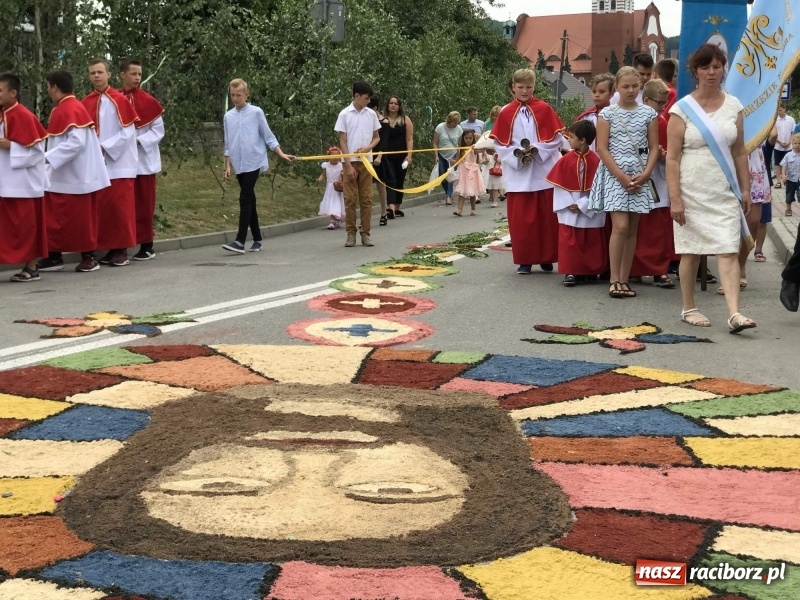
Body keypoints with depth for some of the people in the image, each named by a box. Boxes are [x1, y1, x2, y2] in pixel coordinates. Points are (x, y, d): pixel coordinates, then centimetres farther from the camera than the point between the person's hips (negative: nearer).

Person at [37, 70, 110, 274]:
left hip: (75, 176, -10)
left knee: (79, 217, 0)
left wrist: (48, 157, -24)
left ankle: (88, 256, 9)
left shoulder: (71, 109, -17)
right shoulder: (62, 109, 13)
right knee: (56, 218, 10)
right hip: (61, 177, 10)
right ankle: (54, 257, 15)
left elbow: (76, 142, -26)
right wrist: (49, 156, 10)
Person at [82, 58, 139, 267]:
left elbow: (128, 132, -10)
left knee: (120, 207, -3)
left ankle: (122, 250, 3)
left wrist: (105, 147, -14)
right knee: (100, 208, 5)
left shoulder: (119, 100, -6)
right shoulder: (86, 103, 9)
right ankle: (111, 249, 12)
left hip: (119, 163, -5)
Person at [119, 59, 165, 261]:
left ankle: (147, 245, 9)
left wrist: (138, 141, -14)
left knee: (144, 203, 3)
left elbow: (158, 130, -2)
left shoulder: (148, 101, -2)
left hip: (143, 159, -1)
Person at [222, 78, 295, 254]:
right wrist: (228, 166, 9)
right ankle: (257, 239, 17)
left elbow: (268, 137, 2)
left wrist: (282, 154, -6)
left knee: (245, 199, -14)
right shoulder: (228, 117, 10)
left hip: (254, 163, -5)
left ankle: (240, 241, -20)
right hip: (239, 165, 5)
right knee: (249, 201, 9)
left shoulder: (256, 112, -1)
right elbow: (228, 145, 15)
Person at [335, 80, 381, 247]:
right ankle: (351, 234, 6)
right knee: (350, 199, 0)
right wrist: (348, 165, -9)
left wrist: (368, 147, -10)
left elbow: (377, 138, 12)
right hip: (350, 162, -3)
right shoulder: (345, 114, -3)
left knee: (366, 199, 3)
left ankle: (365, 234, 9)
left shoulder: (371, 114, 6)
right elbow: (342, 142, -3)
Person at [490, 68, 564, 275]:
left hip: (543, 173, -1)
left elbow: (556, 138, -1)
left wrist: (537, 150, -13)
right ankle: (524, 260, 9)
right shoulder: (505, 113, 2)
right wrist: (517, 155, -12)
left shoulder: (544, 109, 1)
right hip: (518, 174, 1)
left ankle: (547, 258, 14)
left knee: (546, 217, 3)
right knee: (521, 219, 1)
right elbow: (500, 144, 3)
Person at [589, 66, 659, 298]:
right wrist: (622, 176, -11)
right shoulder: (607, 113, 1)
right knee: (620, 226, -13)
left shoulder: (648, 113, 7)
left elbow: (654, 148, 7)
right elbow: (602, 148, -4)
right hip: (614, 174, -3)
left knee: (632, 229, 4)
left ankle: (624, 280, 9)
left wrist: (644, 175, -8)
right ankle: (614, 280, -6)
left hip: (640, 177, 3)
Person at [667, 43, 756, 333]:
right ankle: (689, 309, 19)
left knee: (729, 251, -7)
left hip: (724, 192, 3)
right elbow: (672, 157, -7)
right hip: (692, 192, -2)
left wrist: (745, 189, 8)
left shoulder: (734, 106, 7)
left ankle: (734, 313, -13)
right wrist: (675, 199, -13)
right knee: (691, 251, 6)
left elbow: (740, 152, 12)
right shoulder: (682, 109, -4)